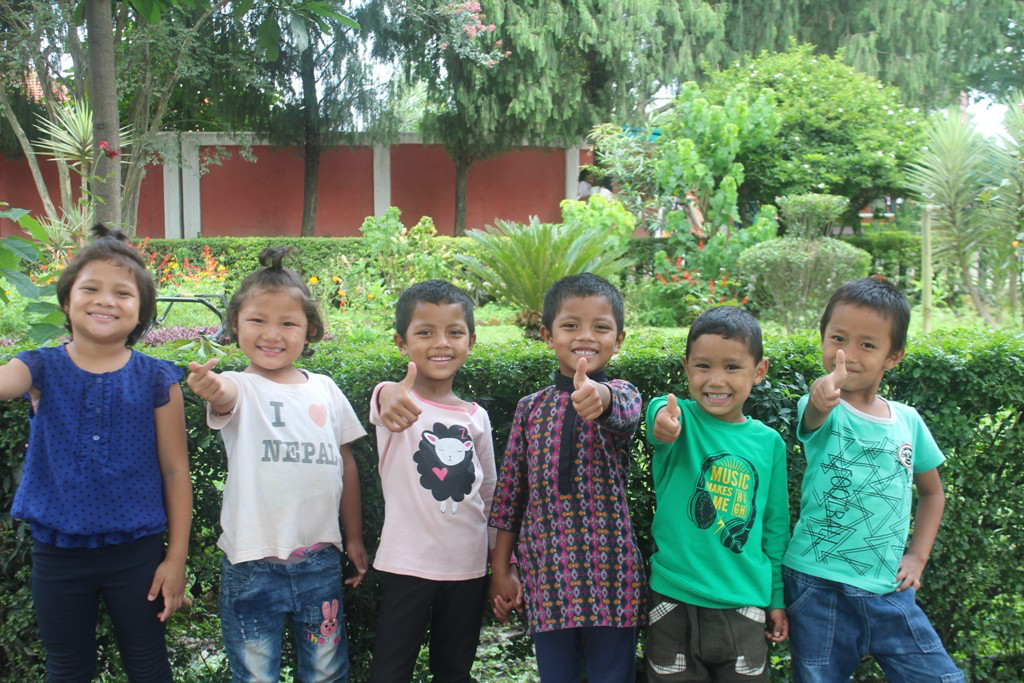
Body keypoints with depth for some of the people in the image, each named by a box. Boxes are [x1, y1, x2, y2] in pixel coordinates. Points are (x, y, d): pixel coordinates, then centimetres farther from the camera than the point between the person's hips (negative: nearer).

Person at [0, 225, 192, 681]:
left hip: (136, 552, -1)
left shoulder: (157, 379, -8)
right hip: (57, 553, 1)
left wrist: (176, 558, -4)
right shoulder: (42, 369, -5)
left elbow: (176, 472, -4)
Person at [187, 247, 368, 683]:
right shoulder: (240, 389, -7)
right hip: (252, 565, -3)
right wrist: (212, 389, -56)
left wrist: (355, 539, 14)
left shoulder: (325, 389, 4)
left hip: (320, 560, 3)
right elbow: (225, 399, -32)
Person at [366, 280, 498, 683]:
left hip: (468, 567, 4)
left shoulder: (477, 417, 4)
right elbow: (385, 402, -36)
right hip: (406, 565, -4)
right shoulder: (396, 400, -10)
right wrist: (392, 399, -60)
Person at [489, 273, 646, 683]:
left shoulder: (621, 393, -5)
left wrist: (599, 396, -54)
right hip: (546, 575, 3)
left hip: (611, 575, -2)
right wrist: (500, 570, 7)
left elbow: (626, 410, -31)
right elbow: (510, 490, 8)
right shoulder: (531, 407, 4)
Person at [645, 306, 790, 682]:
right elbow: (662, 424, -35)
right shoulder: (681, 418, -9)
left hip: (745, 604, 2)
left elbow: (775, 527, 10)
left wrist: (777, 597, 13)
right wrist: (664, 424, -58)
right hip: (674, 600, -2)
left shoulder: (769, 442, 1)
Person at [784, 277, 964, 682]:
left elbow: (932, 491, 20)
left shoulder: (908, 421, 4)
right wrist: (825, 394, -59)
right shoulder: (824, 412, -9)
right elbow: (815, 413, -35)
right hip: (819, 588, -3)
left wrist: (917, 556, 8)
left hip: (889, 589, 4)